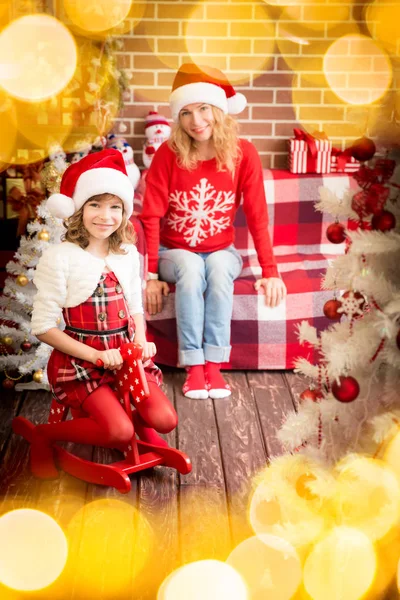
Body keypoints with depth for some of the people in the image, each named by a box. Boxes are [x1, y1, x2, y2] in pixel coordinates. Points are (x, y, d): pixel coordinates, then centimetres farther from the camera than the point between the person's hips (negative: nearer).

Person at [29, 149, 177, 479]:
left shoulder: (128, 254, 4)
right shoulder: (60, 257, -14)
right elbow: (43, 327, -13)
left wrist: (141, 341, -5)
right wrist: (94, 355, -19)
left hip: (125, 354, 5)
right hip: (81, 359, -5)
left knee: (165, 420, -11)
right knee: (120, 432, -20)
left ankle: (138, 422, 26)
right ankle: (46, 435, 5)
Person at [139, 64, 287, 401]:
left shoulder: (243, 153, -11)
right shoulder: (168, 154, -13)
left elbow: (257, 216, -9)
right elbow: (151, 217, -12)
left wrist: (270, 272, -13)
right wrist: (151, 275, -16)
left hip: (221, 251, 1)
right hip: (175, 252, 0)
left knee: (218, 268, -33)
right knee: (191, 268, -33)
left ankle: (214, 365, -26)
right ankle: (194, 367, -27)